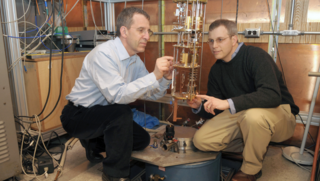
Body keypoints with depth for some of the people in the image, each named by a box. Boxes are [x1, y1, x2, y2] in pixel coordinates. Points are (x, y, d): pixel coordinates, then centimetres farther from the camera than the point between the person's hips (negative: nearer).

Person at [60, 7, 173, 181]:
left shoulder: (135, 60, -1)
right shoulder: (103, 54, -26)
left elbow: (152, 94, 0)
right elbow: (117, 95, -35)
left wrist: (165, 77, -19)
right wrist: (154, 75, -36)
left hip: (104, 115, 8)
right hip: (77, 115, -8)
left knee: (142, 139, 4)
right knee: (122, 112, -32)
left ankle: (95, 144, 20)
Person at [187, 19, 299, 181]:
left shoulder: (256, 56, -18)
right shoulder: (216, 70, 2)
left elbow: (272, 95, -34)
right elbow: (213, 111, 3)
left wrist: (228, 103, -40)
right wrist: (199, 107, -20)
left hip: (279, 113, -5)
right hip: (240, 116, 6)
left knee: (253, 115, -40)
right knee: (201, 140, -10)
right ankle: (257, 148, 6)